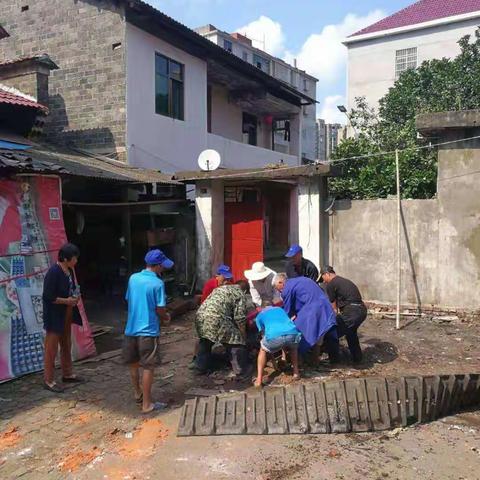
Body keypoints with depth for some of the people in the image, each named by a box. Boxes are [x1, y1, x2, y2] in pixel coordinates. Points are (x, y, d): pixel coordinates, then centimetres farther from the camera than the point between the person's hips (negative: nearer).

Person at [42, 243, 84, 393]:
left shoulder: (69, 270, 4)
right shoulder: (53, 272, -21)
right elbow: (48, 297, -22)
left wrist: (75, 296, 0)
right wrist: (66, 300, -17)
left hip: (66, 314, 9)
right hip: (54, 316, -9)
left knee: (66, 345, 19)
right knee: (51, 348, 1)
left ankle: (67, 374, 33)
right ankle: (48, 380, 12)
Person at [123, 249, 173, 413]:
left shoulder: (133, 278, 4)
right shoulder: (158, 283, -13)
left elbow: (128, 300, 13)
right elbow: (160, 310, -14)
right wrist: (166, 318, 9)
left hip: (131, 329, 6)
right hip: (148, 331, -6)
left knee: (133, 364, 20)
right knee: (148, 367, 2)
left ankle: (138, 393, 37)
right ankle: (147, 404, 8)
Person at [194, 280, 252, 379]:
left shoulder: (221, 288, 31)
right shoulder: (241, 294, 11)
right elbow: (239, 318, 4)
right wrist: (243, 335, 17)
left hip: (200, 316, 7)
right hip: (217, 319, -7)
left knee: (205, 342, 31)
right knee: (236, 342, 8)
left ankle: (201, 367, 39)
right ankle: (241, 372, 15)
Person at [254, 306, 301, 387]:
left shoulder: (259, 316, 30)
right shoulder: (280, 309, 38)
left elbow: (263, 333, 31)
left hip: (274, 336, -2)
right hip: (292, 333, 3)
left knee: (263, 350, 28)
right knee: (293, 349, 38)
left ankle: (259, 380, 20)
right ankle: (296, 373, 31)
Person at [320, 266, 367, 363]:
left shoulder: (331, 284, -1)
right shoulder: (345, 281, 25)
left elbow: (334, 307, 5)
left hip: (351, 312, -9)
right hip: (362, 310, 9)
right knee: (351, 331, 33)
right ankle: (357, 357, 41)